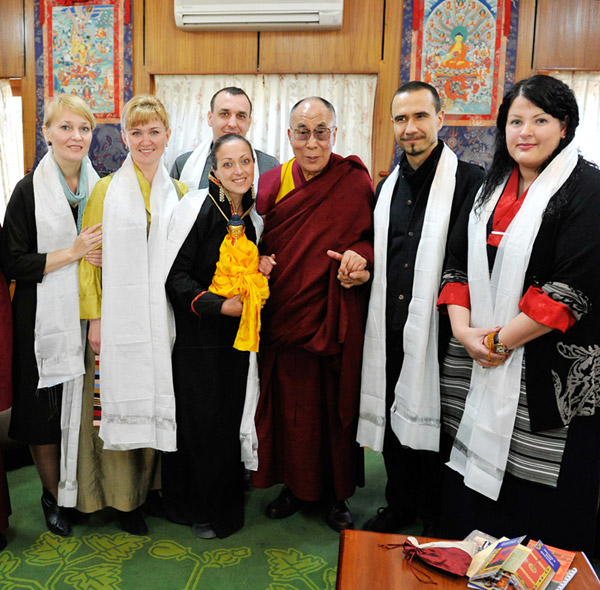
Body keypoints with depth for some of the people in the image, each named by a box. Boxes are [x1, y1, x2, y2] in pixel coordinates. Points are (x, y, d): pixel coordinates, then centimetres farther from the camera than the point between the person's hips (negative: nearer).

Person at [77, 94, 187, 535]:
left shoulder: (179, 193, 9)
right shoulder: (106, 191, 1)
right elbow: (89, 258, -1)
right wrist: (94, 318, -7)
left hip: (164, 318, 2)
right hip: (120, 318, -2)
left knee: (159, 402, 9)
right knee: (123, 402, 4)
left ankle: (156, 483, 27)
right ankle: (125, 496, 20)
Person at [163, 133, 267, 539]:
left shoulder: (253, 215, 7)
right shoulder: (198, 208, -12)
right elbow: (175, 275, -14)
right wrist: (219, 305, -22)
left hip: (236, 332, 6)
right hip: (197, 333, -5)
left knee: (229, 417, 14)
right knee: (200, 420, 3)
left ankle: (227, 499, 33)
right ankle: (199, 508, 23)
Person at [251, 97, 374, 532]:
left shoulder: (355, 182, -4)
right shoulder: (272, 182, 5)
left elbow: (373, 238, 0)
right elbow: (257, 242, 13)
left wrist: (358, 256, -20)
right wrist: (258, 261, -7)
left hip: (335, 318, -2)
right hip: (285, 314, 3)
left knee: (336, 404, 8)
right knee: (289, 405, 10)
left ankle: (336, 493, 27)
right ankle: (294, 485, 30)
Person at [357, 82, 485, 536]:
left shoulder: (470, 182, -7)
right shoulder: (388, 186, 13)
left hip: (438, 333, -6)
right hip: (391, 332, 6)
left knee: (432, 423, 5)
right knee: (393, 418, 16)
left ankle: (437, 518, 28)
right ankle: (400, 504, 36)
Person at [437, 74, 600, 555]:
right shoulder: (492, 188, 12)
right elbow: (459, 263, 9)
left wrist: (503, 339, -14)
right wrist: (464, 330, -5)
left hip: (548, 369, -6)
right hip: (475, 361, 6)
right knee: (473, 471, 15)